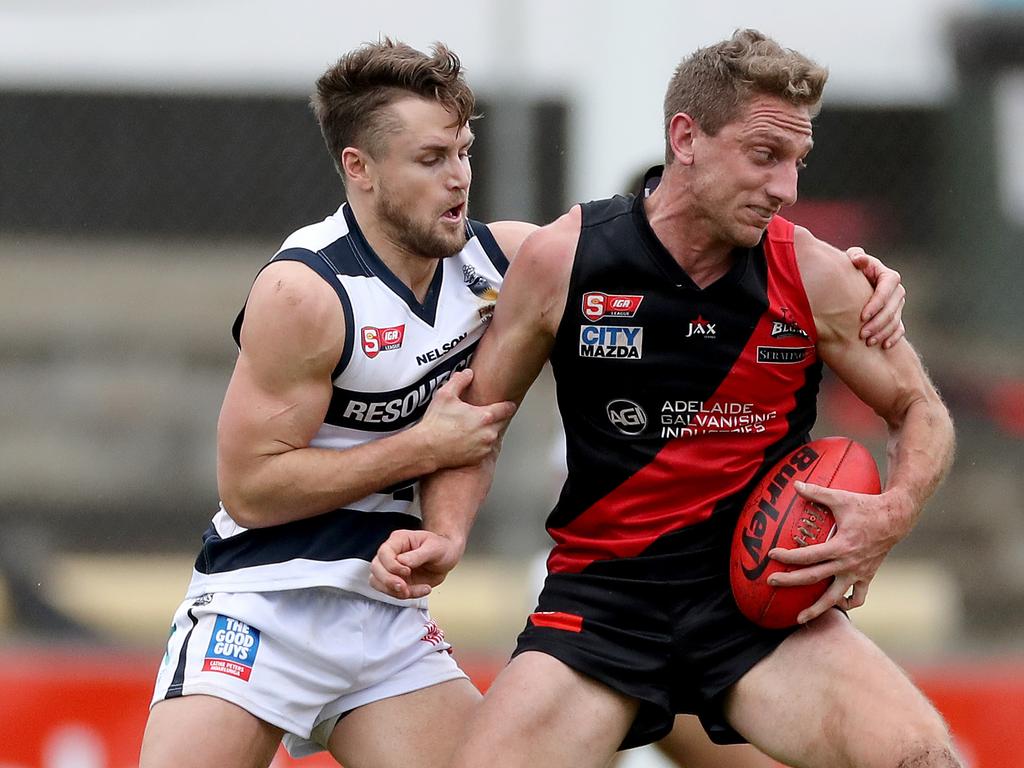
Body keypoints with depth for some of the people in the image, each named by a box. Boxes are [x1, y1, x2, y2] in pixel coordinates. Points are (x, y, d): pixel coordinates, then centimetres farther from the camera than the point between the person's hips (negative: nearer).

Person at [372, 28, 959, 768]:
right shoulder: (562, 259, -5)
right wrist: (446, 536, -11)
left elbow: (920, 411, 10)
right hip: (604, 592, 0)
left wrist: (893, 513, -10)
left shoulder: (813, 276, -4)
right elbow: (474, 419, 7)